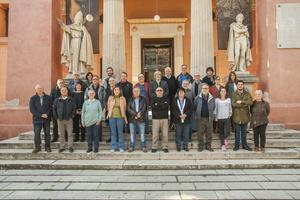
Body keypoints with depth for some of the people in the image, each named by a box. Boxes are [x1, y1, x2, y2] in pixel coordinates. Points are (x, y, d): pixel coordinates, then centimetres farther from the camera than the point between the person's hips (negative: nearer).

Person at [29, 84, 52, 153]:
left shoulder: (48, 98, 6)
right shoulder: (33, 98, 4)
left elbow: (51, 107, 3)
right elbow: (32, 109, -4)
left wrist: (47, 114, -14)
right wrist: (40, 115, -13)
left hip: (47, 119, 1)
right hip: (37, 119, -1)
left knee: (47, 133, 5)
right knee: (37, 133, 0)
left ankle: (47, 147, 15)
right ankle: (37, 147, 12)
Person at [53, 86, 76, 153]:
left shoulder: (70, 100, 2)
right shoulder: (57, 100, 6)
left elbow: (74, 108, 3)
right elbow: (54, 109, 9)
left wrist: (72, 116, -4)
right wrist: (56, 117, 2)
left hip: (69, 119, -1)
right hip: (60, 120, 2)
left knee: (70, 134, 1)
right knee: (61, 134, 9)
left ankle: (70, 147, 9)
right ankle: (62, 147, 18)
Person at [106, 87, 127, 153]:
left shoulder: (122, 98, 5)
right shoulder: (110, 98, 8)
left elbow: (124, 108, 5)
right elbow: (108, 107, 12)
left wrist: (125, 117, 2)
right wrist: (108, 114, 4)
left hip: (120, 117, -1)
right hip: (112, 117, 2)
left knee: (120, 132, 1)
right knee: (113, 132, 6)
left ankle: (121, 147, 10)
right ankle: (113, 147, 13)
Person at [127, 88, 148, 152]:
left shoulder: (143, 99, 7)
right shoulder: (130, 100, 9)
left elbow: (144, 108, -1)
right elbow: (129, 109, -1)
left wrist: (139, 114, -15)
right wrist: (135, 114, -12)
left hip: (141, 119, -1)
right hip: (132, 119, 1)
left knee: (142, 133, 0)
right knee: (132, 133, 5)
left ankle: (143, 147, 7)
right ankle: (132, 147, 14)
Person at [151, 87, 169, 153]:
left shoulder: (166, 98, 11)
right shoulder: (153, 99, 11)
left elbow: (166, 105, -9)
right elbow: (152, 106, -9)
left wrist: (158, 104, -7)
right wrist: (162, 106, -9)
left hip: (164, 118, 1)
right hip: (155, 118, 0)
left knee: (165, 134, 0)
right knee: (155, 134, -2)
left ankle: (165, 147, 11)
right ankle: (154, 147, 9)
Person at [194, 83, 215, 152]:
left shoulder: (211, 98, 5)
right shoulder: (198, 98, 1)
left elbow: (213, 108, 12)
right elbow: (194, 107, 6)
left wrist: (211, 115, 5)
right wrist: (198, 114, 4)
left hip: (209, 118, 1)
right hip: (200, 118, -1)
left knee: (209, 133, 7)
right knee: (200, 133, 4)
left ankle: (208, 146, 20)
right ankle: (200, 146, 14)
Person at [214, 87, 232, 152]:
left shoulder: (228, 99, 6)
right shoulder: (217, 100, -1)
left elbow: (230, 107, 16)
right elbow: (215, 109, 3)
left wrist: (230, 112, 3)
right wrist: (215, 116, 0)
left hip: (227, 118, 1)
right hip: (219, 118, -1)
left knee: (227, 131, -13)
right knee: (221, 132, 6)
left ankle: (225, 139, 18)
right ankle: (223, 145, 18)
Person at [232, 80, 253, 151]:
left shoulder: (247, 94, 4)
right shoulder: (234, 95, -2)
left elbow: (250, 102, -12)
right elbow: (233, 104, -17)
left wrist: (241, 101, -20)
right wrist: (244, 104, -16)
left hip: (245, 116, 2)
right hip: (237, 116, -2)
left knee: (244, 131, 14)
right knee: (237, 131, 7)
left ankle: (244, 145, 25)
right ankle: (237, 145, 18)